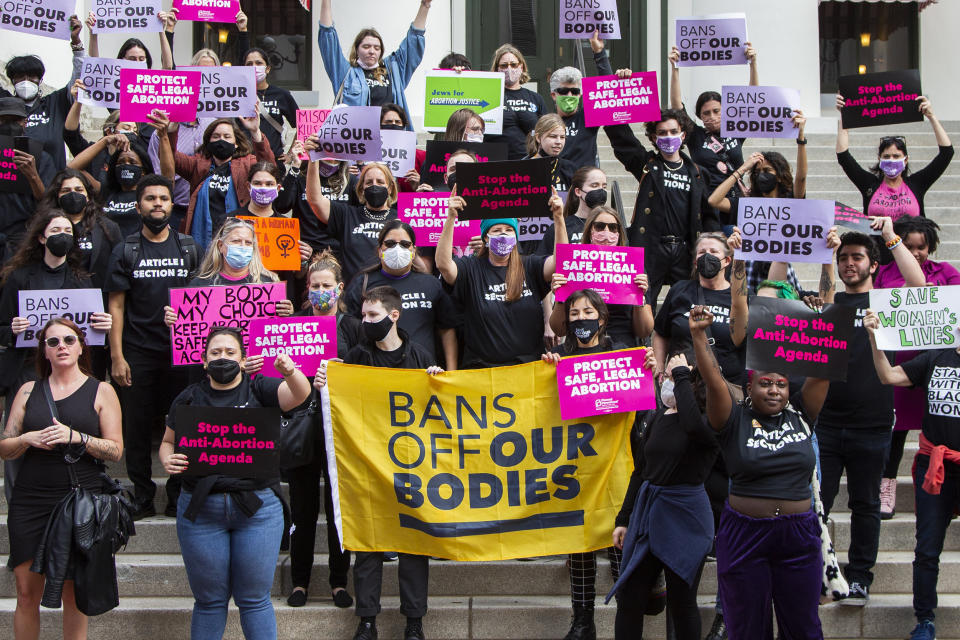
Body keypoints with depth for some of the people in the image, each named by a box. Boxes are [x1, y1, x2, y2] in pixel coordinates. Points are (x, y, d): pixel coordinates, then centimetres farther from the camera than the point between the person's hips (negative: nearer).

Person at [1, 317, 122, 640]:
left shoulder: (101, 391, 5)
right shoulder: (28, 391, 12)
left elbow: (115, 450, -1)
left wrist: (75, 437, -15)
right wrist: (29, 439, -9)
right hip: (30, 501, 2)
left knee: (73, 592, 2)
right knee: (27, 592, 2)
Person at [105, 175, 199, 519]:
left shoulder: (188, 248, 7)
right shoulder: (126, 251, 4)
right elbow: (116, 306, 1)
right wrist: (116, 356, -7)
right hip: (138, 352, -1)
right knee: (137, 426, 3)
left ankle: (178, 496, 16)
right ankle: (142, 498, 14)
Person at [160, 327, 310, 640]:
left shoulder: (259, 390, 4)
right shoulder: (189, 398, 10)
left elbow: (300, 394, -14)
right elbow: (168, 441, 18)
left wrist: (290, 372, -37)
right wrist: (168, 460, -5)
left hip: (257, 506, -1)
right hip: (200, 507, 1)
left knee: (254, 600, 5)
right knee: (209, 600, 9)